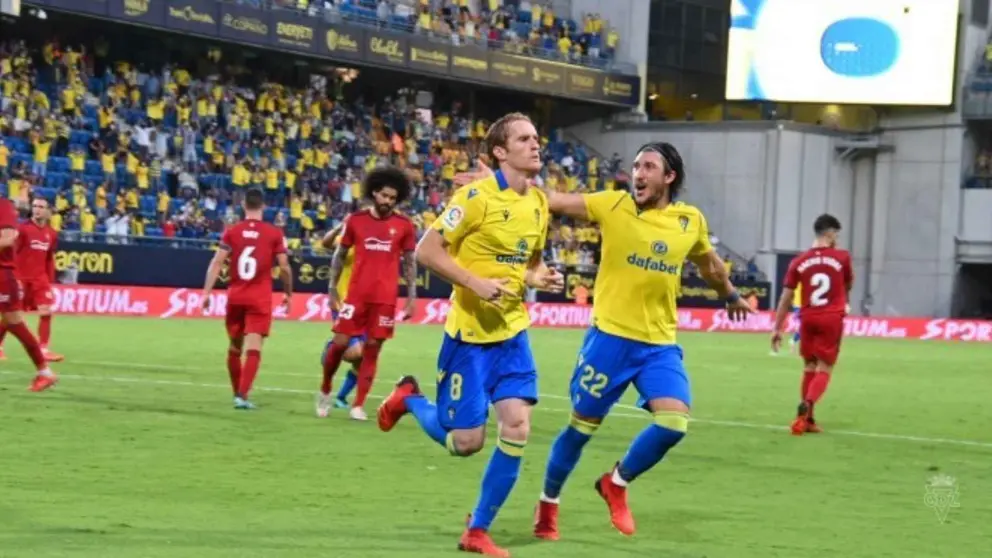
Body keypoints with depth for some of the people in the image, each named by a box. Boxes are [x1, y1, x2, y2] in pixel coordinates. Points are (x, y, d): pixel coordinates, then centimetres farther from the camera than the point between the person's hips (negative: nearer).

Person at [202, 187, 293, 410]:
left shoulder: (231, 231, 2)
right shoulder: (274, 233, -2)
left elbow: (217, 263, -4)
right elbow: (284, 267, -3)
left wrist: (207, 292, -4)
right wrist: (288, 293, 10)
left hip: (235, 296, 3)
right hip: (260, 299, -2)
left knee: (235, 347, 16)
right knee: (253, 348, -6)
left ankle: (238, 393, 28)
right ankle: (243, 395, -18)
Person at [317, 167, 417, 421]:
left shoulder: (404, 225, 2)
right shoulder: (356, 220, 2)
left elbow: (410, 262, 8)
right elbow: (340, 255, 10)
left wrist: (412, 296, 3)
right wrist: (332, 289, 8)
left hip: (385, 298, 0)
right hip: (356, 294, 0)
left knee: (372, 349, 1)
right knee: (340, 342, -4)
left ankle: (358, 405, 7)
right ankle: (325, 390, 20)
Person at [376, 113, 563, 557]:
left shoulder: (539, 203, 7)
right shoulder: (477, 196, -15)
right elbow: (426, 251, -14)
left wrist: (541, 278, 0)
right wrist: (476, 284, -22)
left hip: (512, 332, 6)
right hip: (469, 333, -6)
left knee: (517, 428, -7)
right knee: (465, 442, -3)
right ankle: (409, 398, 29)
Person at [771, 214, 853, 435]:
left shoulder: (799, 261, 2)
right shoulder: (842, 257, -2)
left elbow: (786, 296, 2)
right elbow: (849, 285, 15)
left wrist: (777, 328, 7)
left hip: (808, 318, 3)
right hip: (832, 318, -3)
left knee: (809, 368, 15)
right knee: (824, 370, 0)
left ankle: (807, 419, 17)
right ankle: (805, 406, -25)